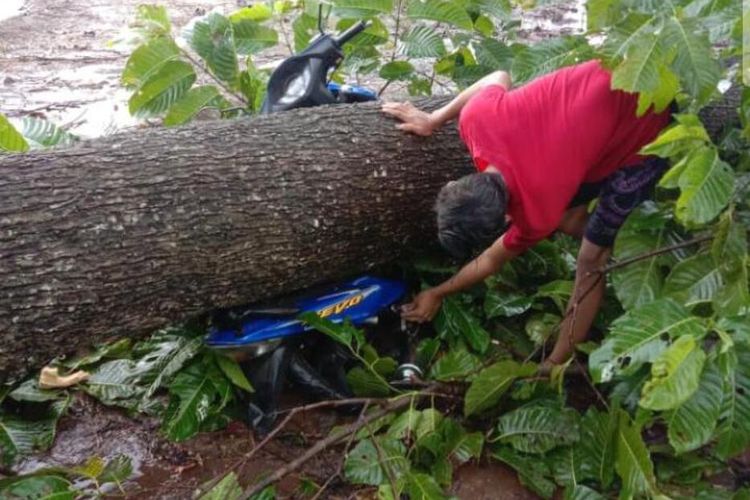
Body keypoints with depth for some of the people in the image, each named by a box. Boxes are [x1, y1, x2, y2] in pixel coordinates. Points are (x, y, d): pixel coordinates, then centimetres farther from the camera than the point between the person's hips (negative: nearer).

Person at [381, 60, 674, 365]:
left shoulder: (538, 213, -30)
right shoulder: (476, 117, -23)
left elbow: (491, 261, -10)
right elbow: (500, 77, 1)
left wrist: (436, 295, 6)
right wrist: (433, 120, 7)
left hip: (643, 130, -6)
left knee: (592, 256, -3)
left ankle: (556, 364, 10)